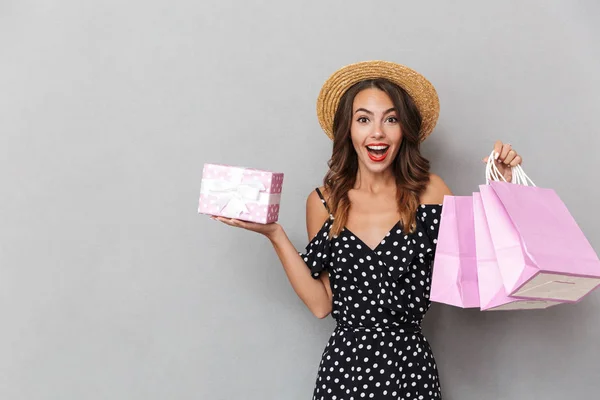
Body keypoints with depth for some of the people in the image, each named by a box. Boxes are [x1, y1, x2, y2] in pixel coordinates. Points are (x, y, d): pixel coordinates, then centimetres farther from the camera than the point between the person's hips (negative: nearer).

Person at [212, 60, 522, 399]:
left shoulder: (429, 191, -5)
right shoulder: (324, 202, -2)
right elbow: (321, 304, -3)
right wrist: (275, 235, -8)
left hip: (411, 363, 0)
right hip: (344, 363, 1)